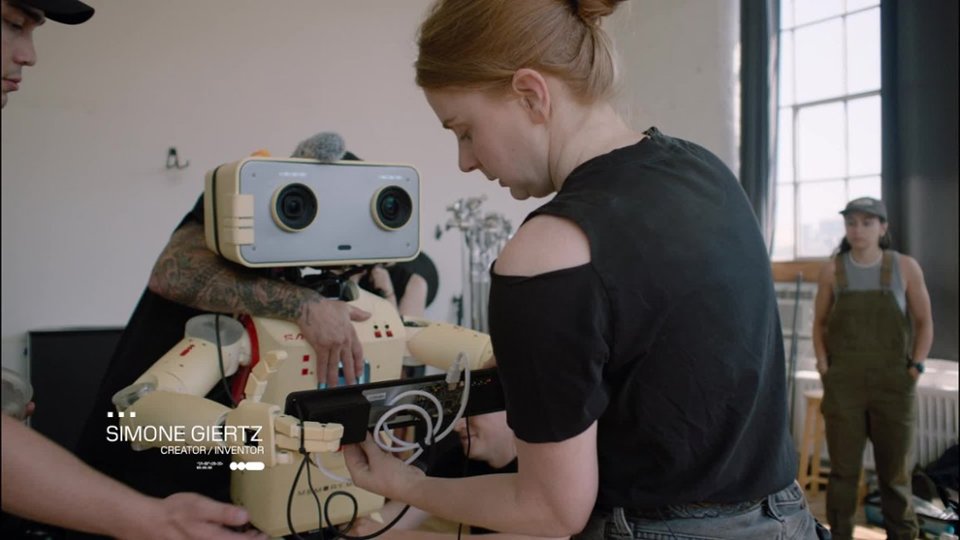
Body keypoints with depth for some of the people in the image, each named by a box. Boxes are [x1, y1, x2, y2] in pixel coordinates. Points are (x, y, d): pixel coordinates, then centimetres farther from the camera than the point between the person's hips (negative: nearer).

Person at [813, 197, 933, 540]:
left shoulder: (905, 267, 0)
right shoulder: (832, 270, 2)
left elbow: (924, 322, 6)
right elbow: (819, 322, 9)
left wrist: (916, 368, -3)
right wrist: (824, 367, -1)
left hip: (894, 384, 0)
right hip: (843, 385, 0)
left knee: (895, 470, 10)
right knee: (843, 470, 4)